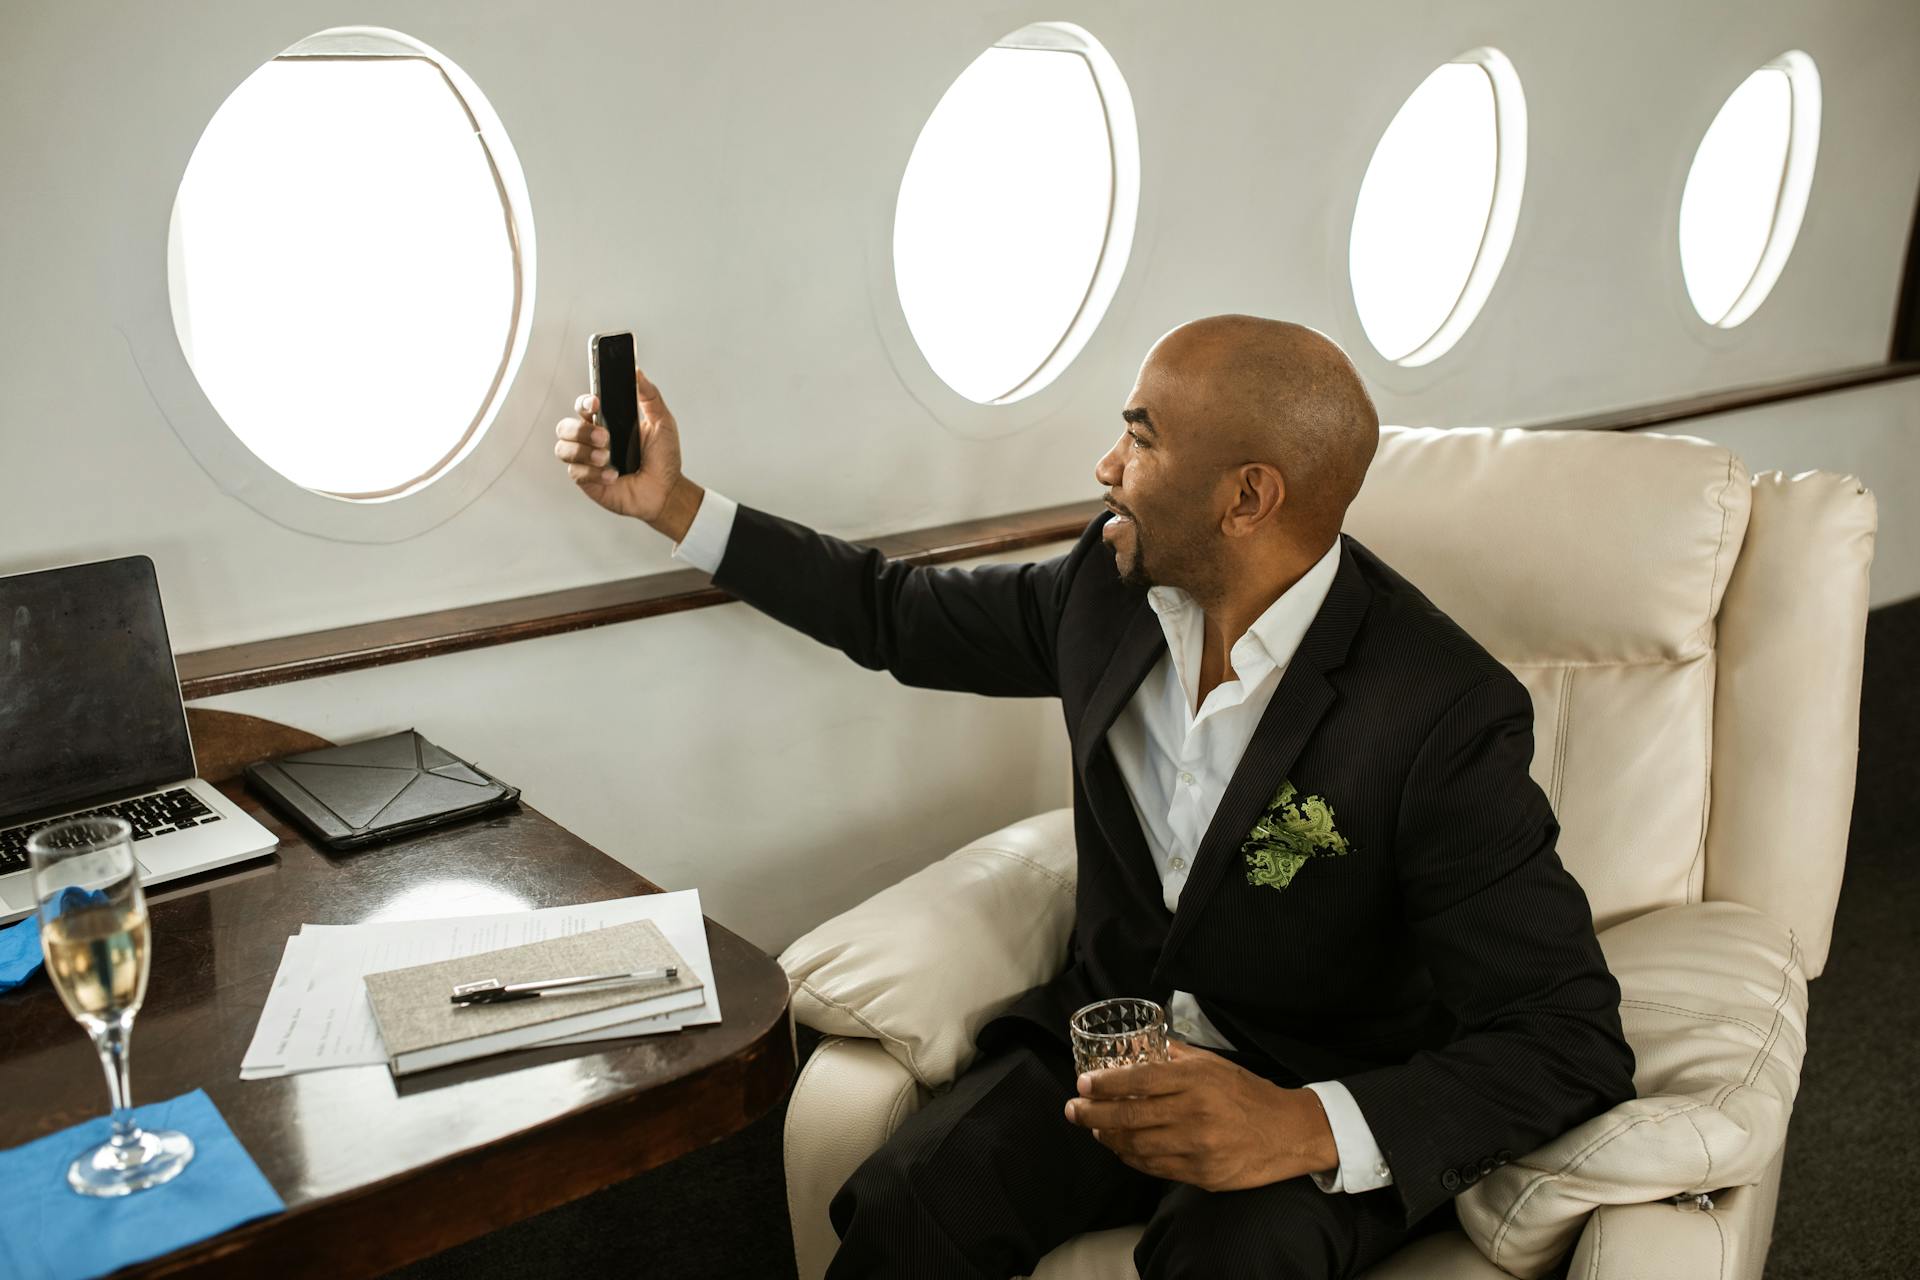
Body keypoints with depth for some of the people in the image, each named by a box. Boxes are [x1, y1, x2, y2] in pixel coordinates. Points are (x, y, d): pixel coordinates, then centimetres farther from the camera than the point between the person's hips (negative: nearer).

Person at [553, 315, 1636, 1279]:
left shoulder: (1447, 717, -23)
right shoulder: (1110, 587, -4)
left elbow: (1573, 1038, -21)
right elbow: (901, 612, 11)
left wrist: (1309, 1127, -36)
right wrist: (673, 505, 11)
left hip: (1322, 1100, -4)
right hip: (1111, 1035, 4)